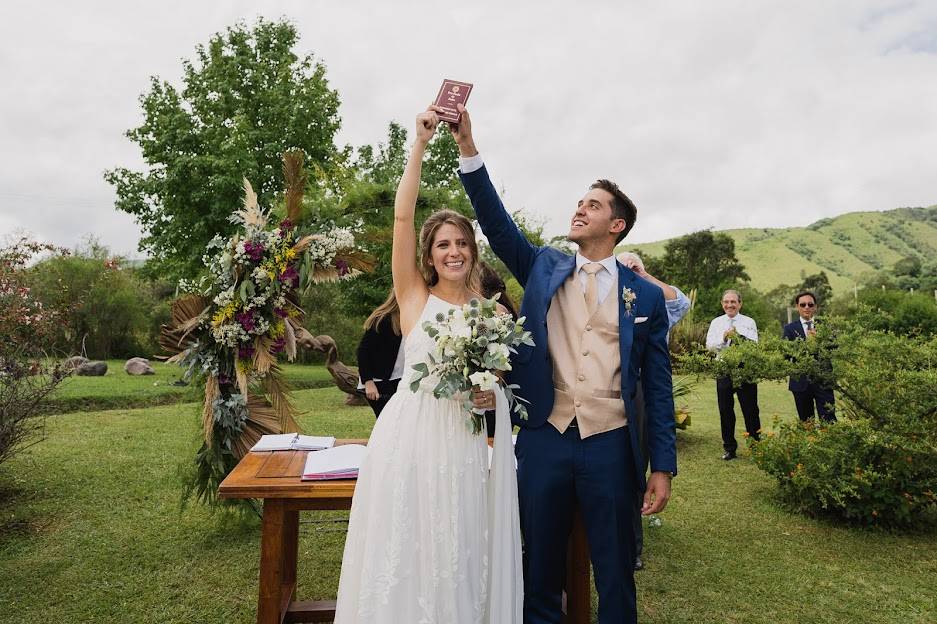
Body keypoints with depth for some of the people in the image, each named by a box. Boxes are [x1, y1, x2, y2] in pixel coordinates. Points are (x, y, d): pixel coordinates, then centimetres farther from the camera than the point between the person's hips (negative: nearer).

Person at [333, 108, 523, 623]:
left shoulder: (493, 311, 9)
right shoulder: (415, 297, 2)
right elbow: (402, 216, -8)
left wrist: (494, 394, -6)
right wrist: (420, 144, -11)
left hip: (467, 444, 3)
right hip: (412, 436, -2)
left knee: (462, 556, 10)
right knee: (407, 553, 5)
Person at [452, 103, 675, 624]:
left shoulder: (645, 295, 2)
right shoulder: (543, 268, 7)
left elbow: (658, 385, 2)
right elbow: (497, 222, -6)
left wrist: (663, 466, 0)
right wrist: (468, 147, -16)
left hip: (611, 445, -1)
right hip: (544, 441, 1)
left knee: (616, 577, 13)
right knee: (541, 572, 15)